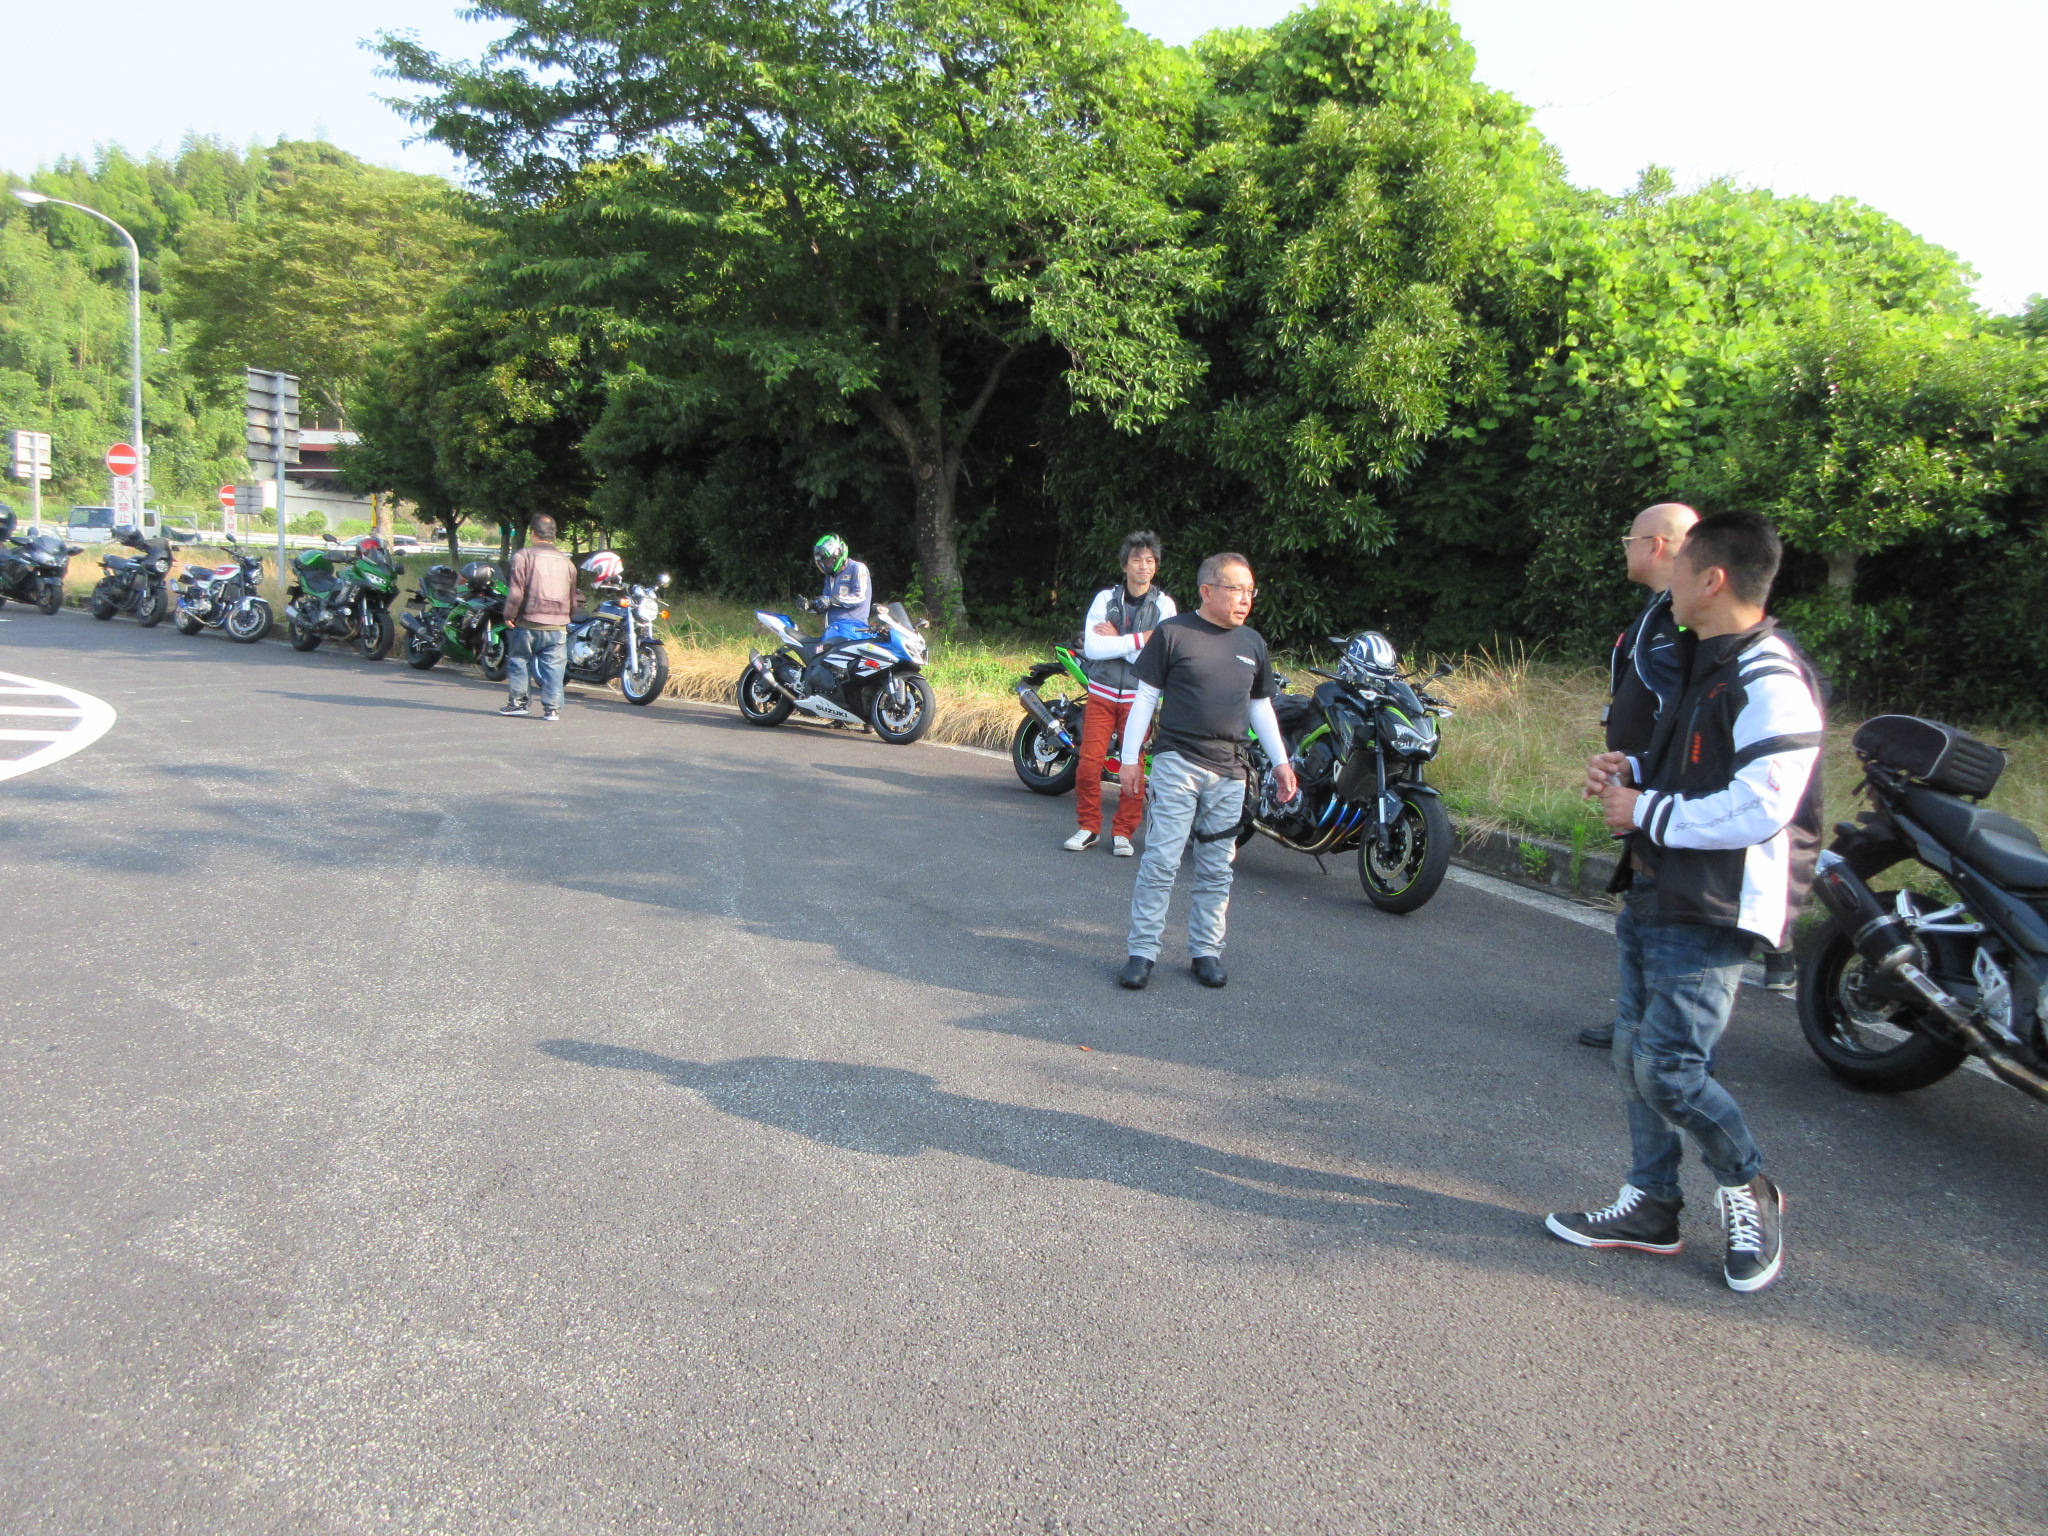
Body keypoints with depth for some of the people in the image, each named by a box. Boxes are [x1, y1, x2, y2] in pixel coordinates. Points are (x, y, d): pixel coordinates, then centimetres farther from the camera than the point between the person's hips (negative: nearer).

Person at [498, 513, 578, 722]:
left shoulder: (524, 556, -5)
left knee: (519, 662, 12)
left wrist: (509, 615, 2)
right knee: (553, 667, 5)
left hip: (529, 623, -3)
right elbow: (573, 599, 16)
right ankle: (552, 708, 2)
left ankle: (517, 702, 15)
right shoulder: (566, 562, 9)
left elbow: (515, 592, -10)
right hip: (558, 626, 3)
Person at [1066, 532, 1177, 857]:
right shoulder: (1105, 598, 1)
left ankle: (1123, 832, 13)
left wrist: (1116, 638, -12)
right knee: (1089, 762, -3)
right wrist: (1140, 639, -16)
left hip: (1139, 695, 0)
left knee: (1134, 766, 2)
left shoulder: (1164, 605, 0)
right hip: (1102, 692, 1)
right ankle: (1089, 827, 12)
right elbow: (1092, 647, -12)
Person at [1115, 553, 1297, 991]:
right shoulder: (1172, 632, -1)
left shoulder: (1253, 643, 13)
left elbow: (1261, 707, 20)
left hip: (1229, 773, 4)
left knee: (1216, 869, 7)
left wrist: (1280, 761, 13)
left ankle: (1206, 950, 17)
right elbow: (1146, 696, 1)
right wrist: (1130, 757, -3)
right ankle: (1141, 951, 0)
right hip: (1177, 762, -4)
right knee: (1160, 861, -7)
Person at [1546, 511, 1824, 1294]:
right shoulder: (1708, 664, 15)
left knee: (1667, 1069, -7)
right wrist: (1631, 771, 8)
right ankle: (1651, 1206, 25)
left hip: (1713, 913, -10)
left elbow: (1758, 807, -25)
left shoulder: (1769, 680, -17)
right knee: (1635, 1055, 12)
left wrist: (1646, 812, -16)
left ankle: (1750, 1191, 18)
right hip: (1659, 899, 10)